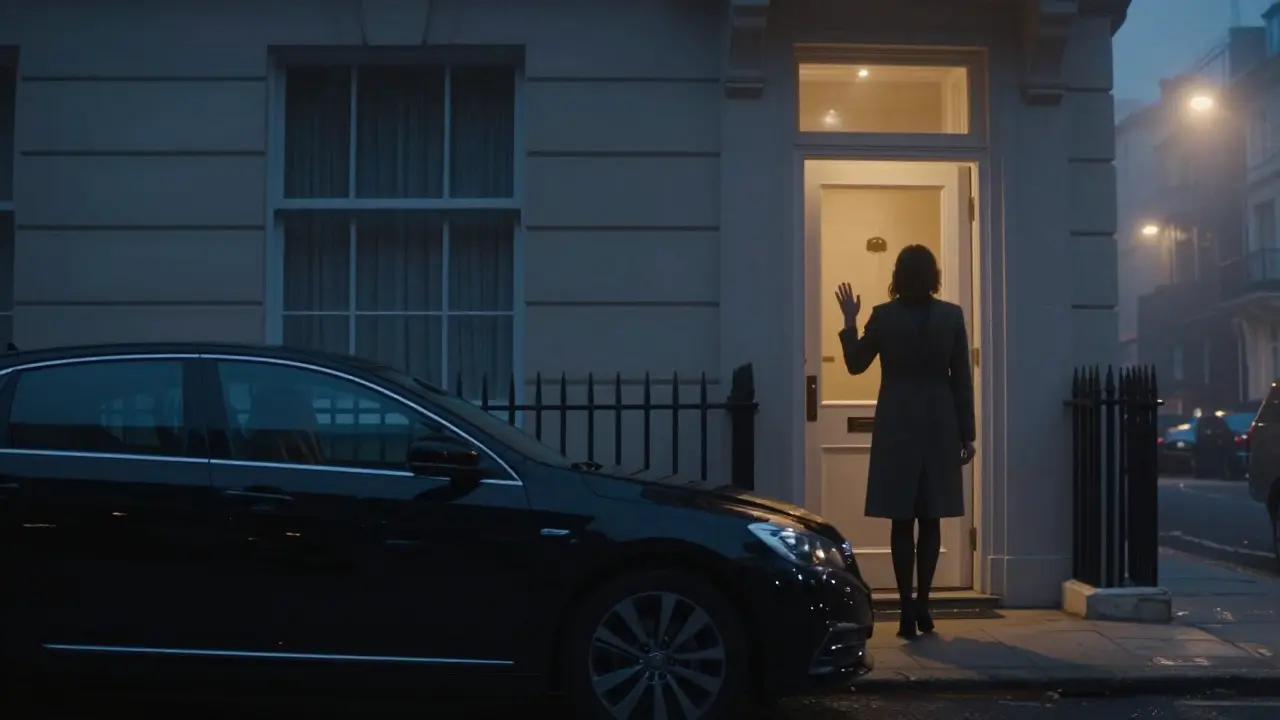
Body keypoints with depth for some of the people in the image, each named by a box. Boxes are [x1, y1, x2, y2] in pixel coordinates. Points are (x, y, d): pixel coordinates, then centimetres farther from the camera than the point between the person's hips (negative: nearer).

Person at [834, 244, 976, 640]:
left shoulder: (883, 316, -5)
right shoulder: (952, 316, -1)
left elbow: (855, 364, 5)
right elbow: (962, 380, 0)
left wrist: (849, 321, 14)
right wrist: (966, 434, 5)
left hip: (898, 426, -1)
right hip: (939, 426, 1)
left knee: (902, 520, 3)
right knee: (930, 519, 10)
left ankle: (908, 609, 0)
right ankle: (921, 604, 10)